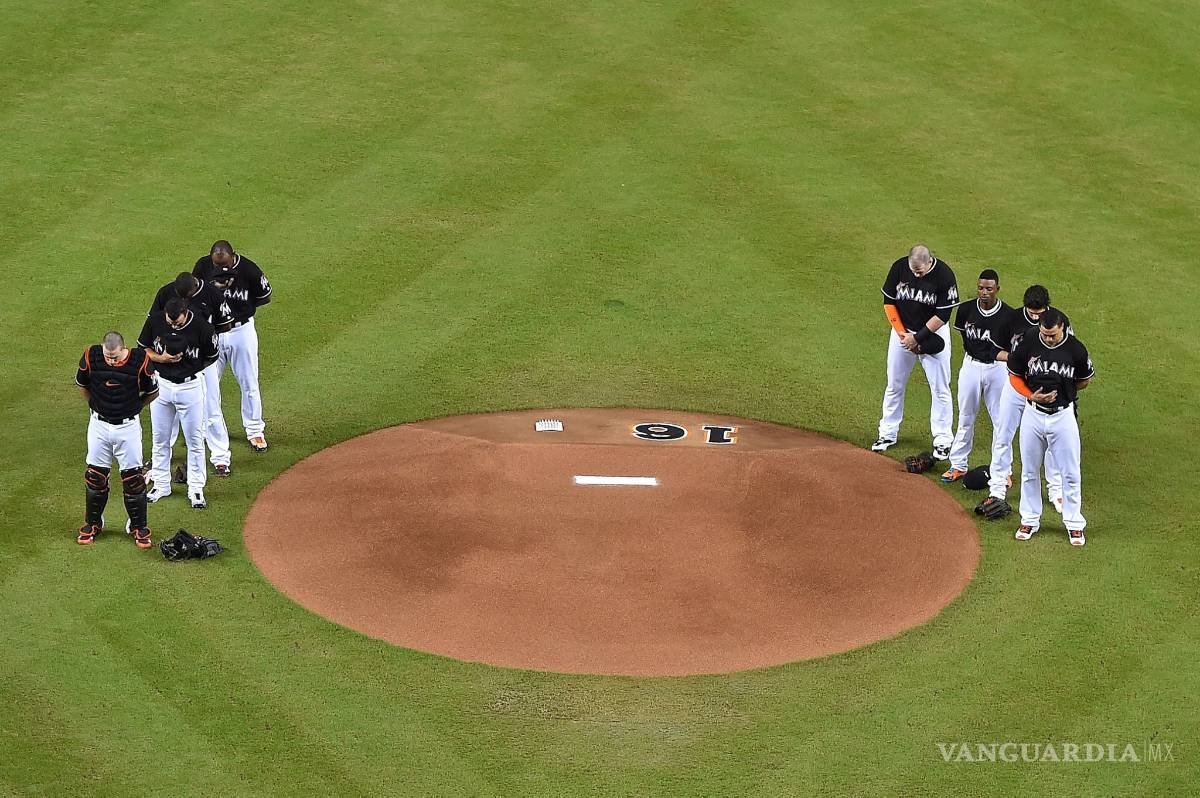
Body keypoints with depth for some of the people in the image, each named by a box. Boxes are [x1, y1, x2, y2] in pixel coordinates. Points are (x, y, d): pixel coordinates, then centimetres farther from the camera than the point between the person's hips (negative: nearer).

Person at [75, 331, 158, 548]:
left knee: (133, 477, 3)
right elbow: (82, 385, 7)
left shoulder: (140, 361, -20)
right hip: (99, 425, 2)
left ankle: (138, 527, 17)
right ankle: (92, 524, 26)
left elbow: (152, 392, 0)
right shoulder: (91, 357, -15)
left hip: (128, 426, -2)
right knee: (95, 475, 10)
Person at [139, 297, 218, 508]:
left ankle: (196, 489, 16)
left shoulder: (202, 328, -19)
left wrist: (188, 369, -9)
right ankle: (161, 484, 27)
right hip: (161, 385, 3)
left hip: (190, 387, -3)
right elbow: (142, 348, 3)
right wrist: (161, 358, -16)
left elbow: (211, 357, -2)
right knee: (160, 438, 13)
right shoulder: (154, 321, -12)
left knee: (195, 440, 5)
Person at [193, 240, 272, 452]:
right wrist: (214, 287, -22)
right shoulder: (203, 266, -12)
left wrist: (242, 305, -15)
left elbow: (265, 296, -3)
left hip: (241, 330, -2)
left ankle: (254, 430, 21)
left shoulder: (249, 270, -18)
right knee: (208, 381, 11)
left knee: (249, 382, 7)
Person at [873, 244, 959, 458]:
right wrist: (901, 333, -10)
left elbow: (942, 315, -18)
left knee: (940, 388, 0)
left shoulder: (944, 275, -22)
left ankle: (943, 440, 9)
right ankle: (887, 434, 23)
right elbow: (889, 302, -3)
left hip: (933, 334, -3)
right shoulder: (899, 268, -14)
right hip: (902, 330, 3)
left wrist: (917, 338, -18)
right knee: (894, 385, 11)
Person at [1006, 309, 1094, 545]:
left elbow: (1085, 381, 5)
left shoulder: (1076, 349, -11)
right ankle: (1029, 520, 26)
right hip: (1033, 414, 1)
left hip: (1063, 415, -1)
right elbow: (1015, 376, 2)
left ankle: (1074, 523, 17)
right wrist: (1032, 395, -13)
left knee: (1070, 473, 4)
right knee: (1029, 470, 11)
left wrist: (1061, 391, -1)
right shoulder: (1027, 345, -10)